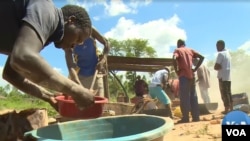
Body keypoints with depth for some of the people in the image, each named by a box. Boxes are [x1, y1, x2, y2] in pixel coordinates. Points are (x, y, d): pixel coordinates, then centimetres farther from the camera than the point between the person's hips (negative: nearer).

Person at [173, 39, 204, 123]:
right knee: (193, 97, 10)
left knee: (184, 98, -3)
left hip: (183, 75, -5)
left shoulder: (177, 50, 2)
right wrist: (195, 69, 9)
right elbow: (202, 57, 10)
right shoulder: (190, 50, 16)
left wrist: (176, 70, -10)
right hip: (191, 75, 5)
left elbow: (174, 59, -20)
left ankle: (185, 118, -2)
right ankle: (196, 117, 11)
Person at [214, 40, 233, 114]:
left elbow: (216, 67, -17)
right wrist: (220, 67, 7)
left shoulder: (220, 54, -12)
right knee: (228, 93, 13)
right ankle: (231, 108, 18)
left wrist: (219, 67, 1)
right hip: (228, 77, 8)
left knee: (224, 94, -4)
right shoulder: (227, 53, 15)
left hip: (222, 77, -8)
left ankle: (227, 109, -2)